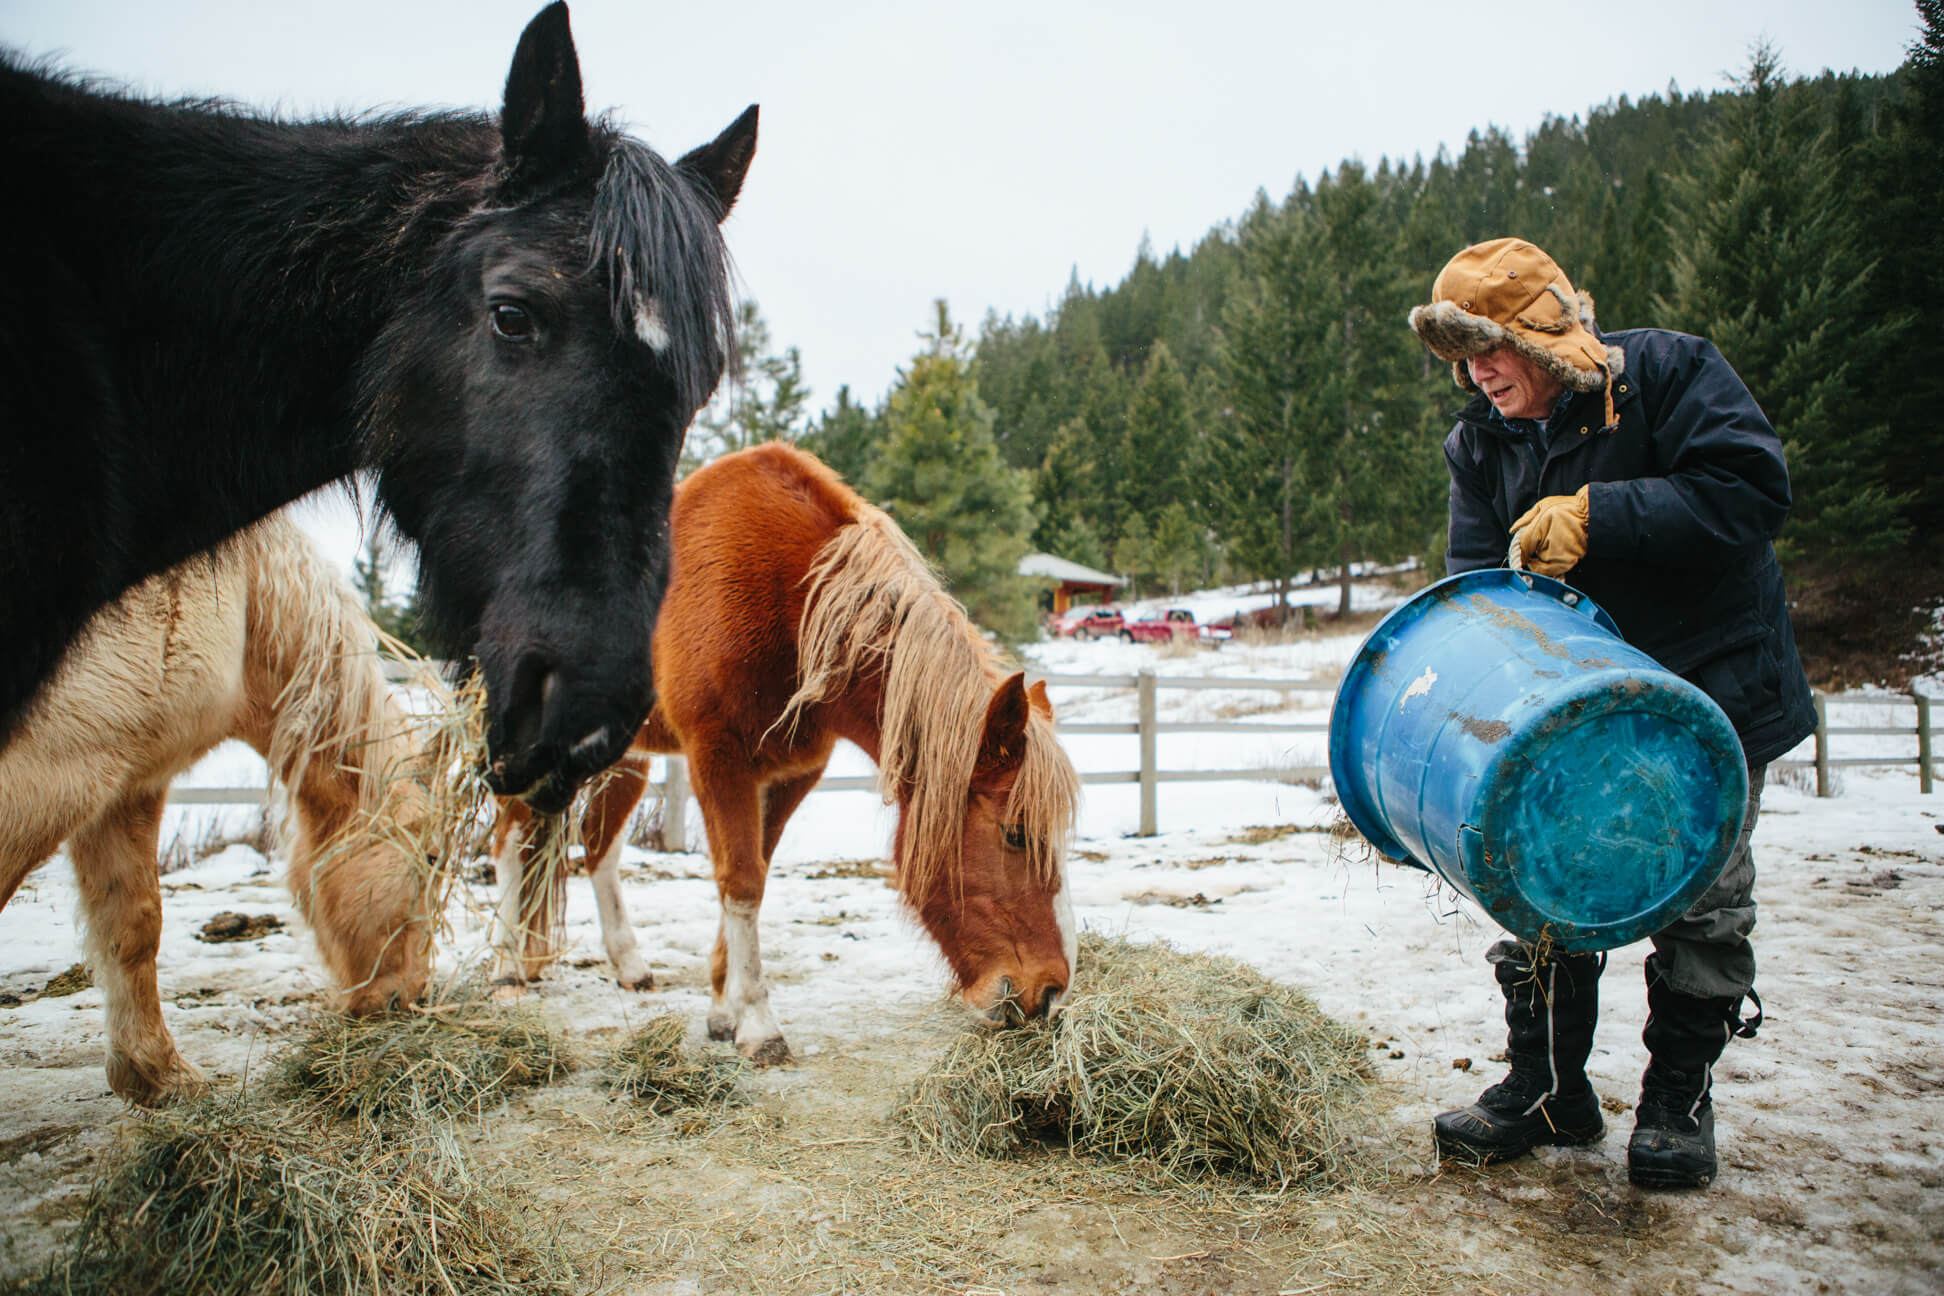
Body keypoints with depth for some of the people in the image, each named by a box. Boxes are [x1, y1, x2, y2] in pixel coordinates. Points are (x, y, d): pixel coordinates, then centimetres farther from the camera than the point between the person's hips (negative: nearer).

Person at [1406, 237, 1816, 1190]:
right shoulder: (1480, 445, 1)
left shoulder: (1670, 375, -11)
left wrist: (1596, 516, -29)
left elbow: (1752, 490, -23)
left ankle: (1678, 1096, 21)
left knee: (1702, 900, 5)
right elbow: (1475, 581, -2)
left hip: (1711, 691, -3)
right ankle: (1546, 1086, 17)